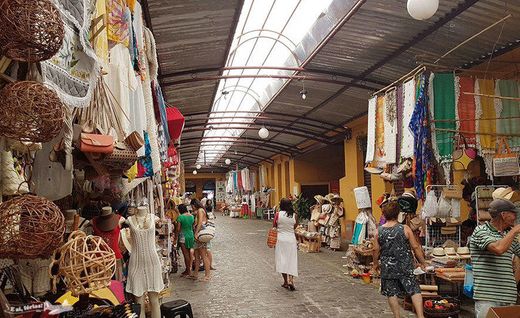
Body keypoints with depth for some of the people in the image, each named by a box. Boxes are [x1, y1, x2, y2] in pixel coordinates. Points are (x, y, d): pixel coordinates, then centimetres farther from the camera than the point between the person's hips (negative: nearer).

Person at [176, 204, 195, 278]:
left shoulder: (180, 217, -13)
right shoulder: (192, 216, 3)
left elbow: (178, 229, -12)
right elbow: (193, 226, 9)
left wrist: (176, 237, -2)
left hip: (183, 236, -6)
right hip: (191, 235, 6)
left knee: (186, 254, 0)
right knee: (189, 253, 14)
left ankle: (188, 271, 6)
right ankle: (188, 269, 22)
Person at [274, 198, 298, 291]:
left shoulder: (278, 214, -9)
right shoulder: (294, 215, -5)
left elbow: (274, 227, 0)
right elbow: (295, 227, 4)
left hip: (280, 239, -1)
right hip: (291, 239, 1)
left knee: (282, 260, 8)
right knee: (291, 260, 9)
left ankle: (286, 281, 10)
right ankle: (291, 280, -4)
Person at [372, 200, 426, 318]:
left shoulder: (378, 231, -5)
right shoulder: (405, 229, -10)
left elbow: (376, 250, 1)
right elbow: (415, 247, -6)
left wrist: (375, 264, 15)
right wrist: (422, 262, 7)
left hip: (387, 268, 2)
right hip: (405, 267, -1)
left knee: (391, 293, 12)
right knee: (415, 291, 7)